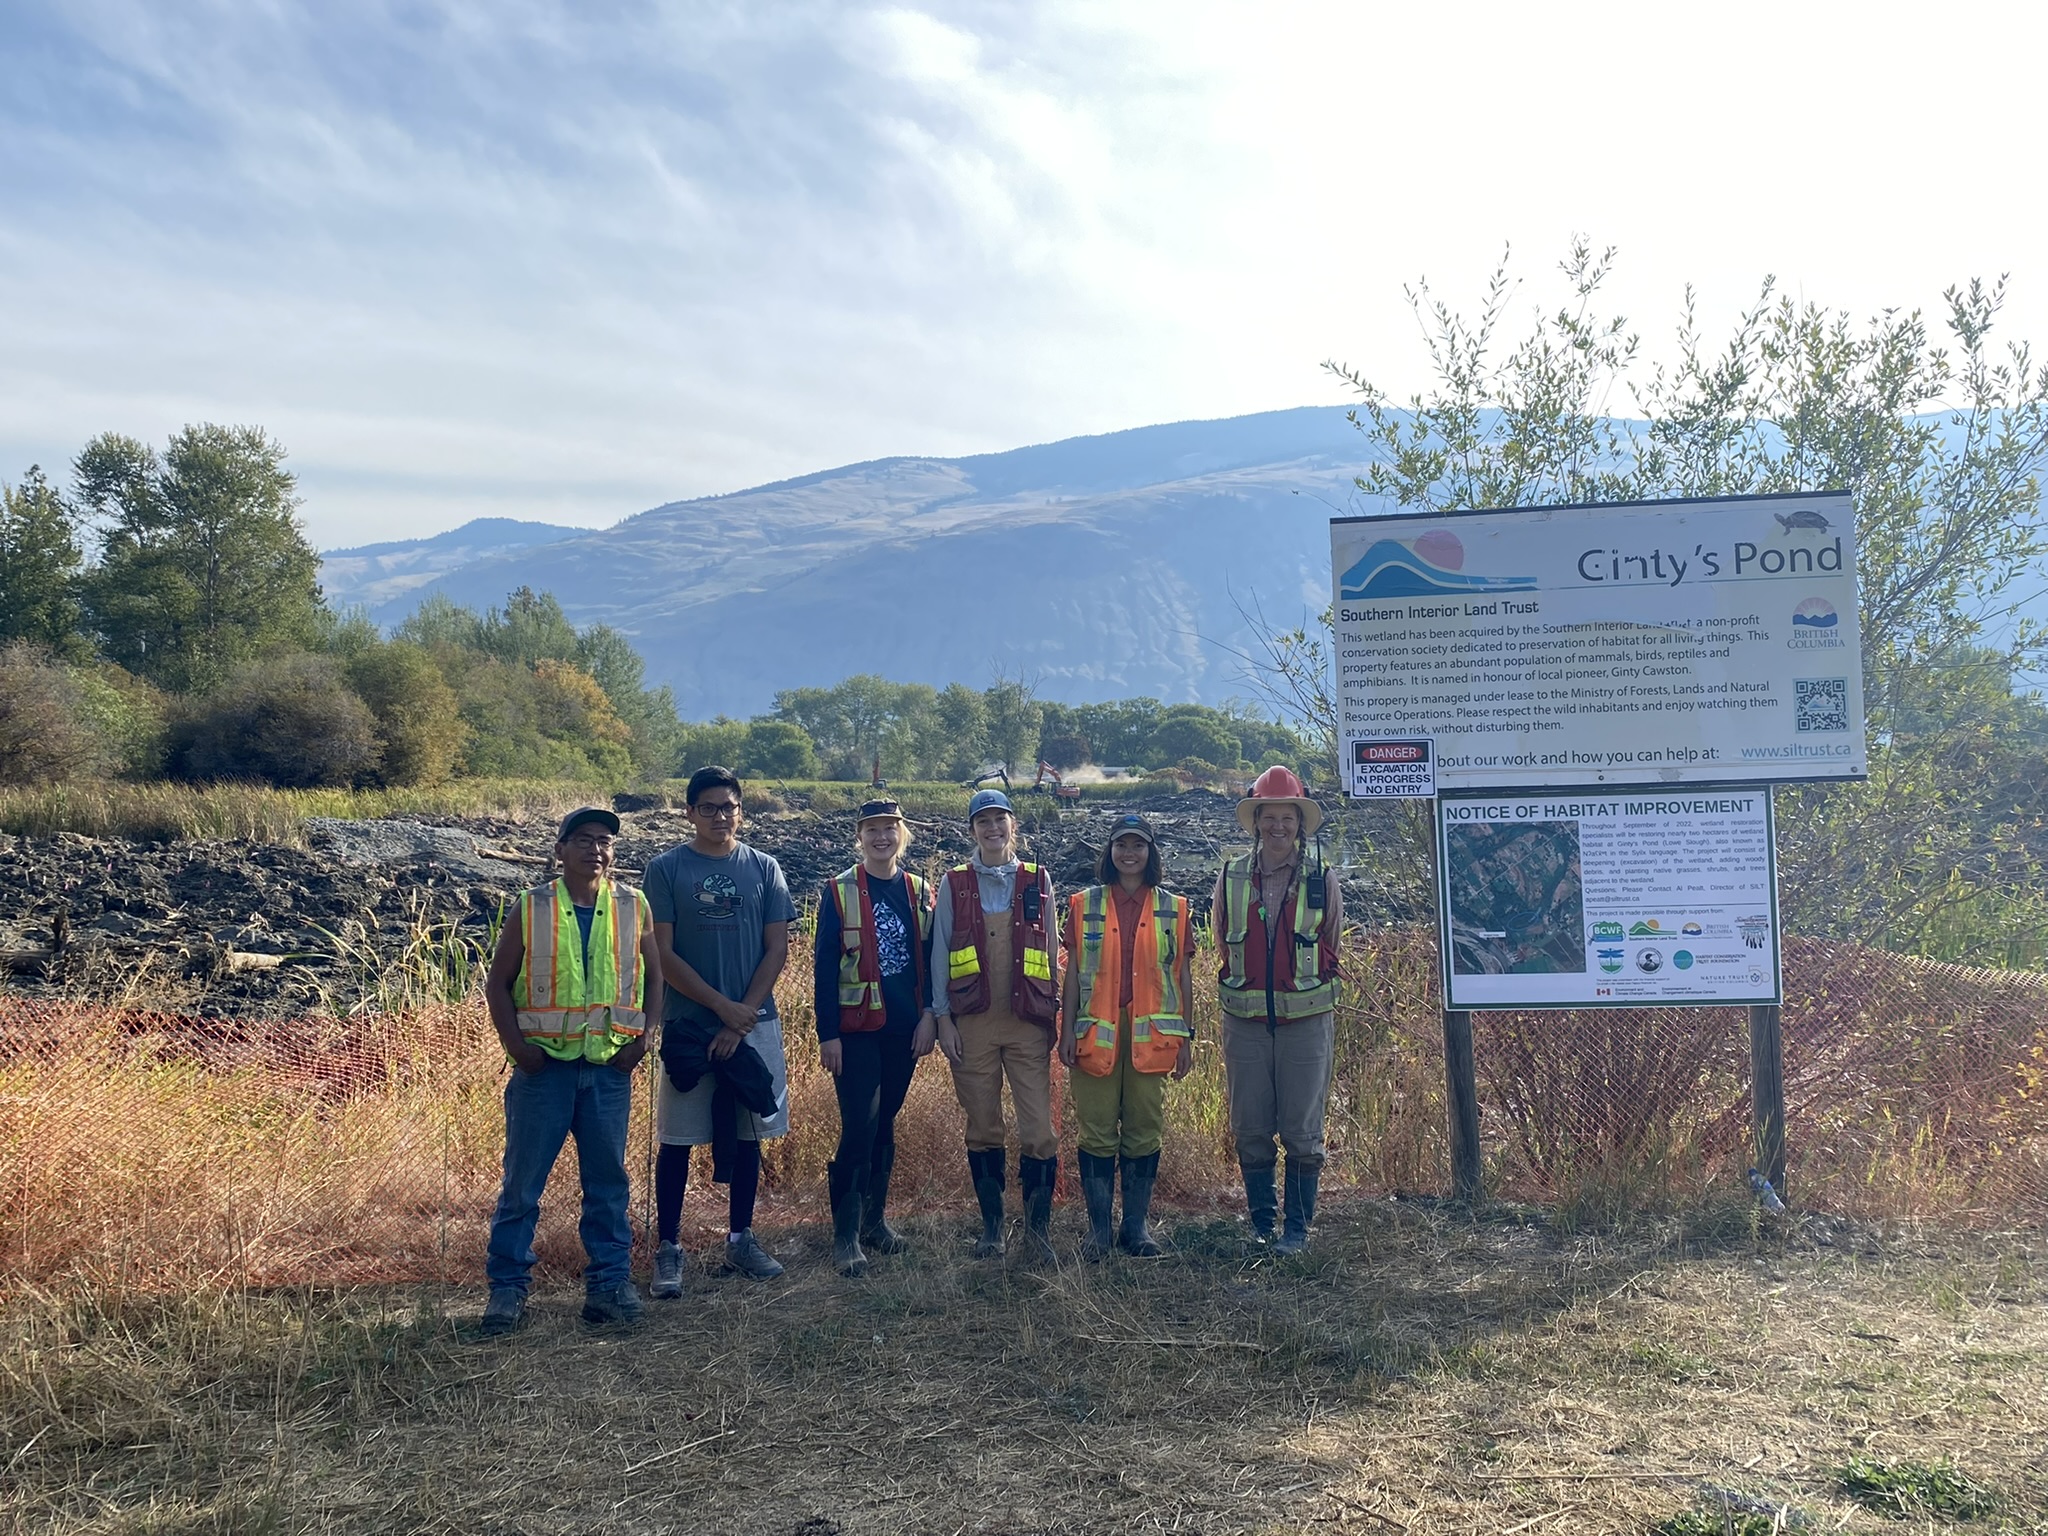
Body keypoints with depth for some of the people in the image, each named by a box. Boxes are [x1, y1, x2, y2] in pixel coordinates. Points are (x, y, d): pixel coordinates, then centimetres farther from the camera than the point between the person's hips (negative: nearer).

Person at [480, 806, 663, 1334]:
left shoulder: (633, 907, 3)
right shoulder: (531, 908, -2)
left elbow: (653, 975, 9)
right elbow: (498, 983, 2)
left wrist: (642, 1037, -2)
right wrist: (517, 1046, -8)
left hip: (609, 1067, 2)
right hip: (544, 1064, -1)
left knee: (608, 1180, 9)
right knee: (523, 1181, 5)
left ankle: (609, 1282, 20)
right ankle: (508, 1286, 17)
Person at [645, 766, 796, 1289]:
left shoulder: (763, 868, 5)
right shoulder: (666, 869, -2)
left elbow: (777, 948, 2)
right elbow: (663, 954, -6)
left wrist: (742, 1018, -8)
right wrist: (722, 1006, -13)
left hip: (754, 1023, 3)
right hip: (687, 1024, -2)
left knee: (747, 1134, 10)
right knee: (678, 1138, 2)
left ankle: (740, 1239, 23)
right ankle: (668, 1247, 12)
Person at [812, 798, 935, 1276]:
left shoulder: (918, 891, 8)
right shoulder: (839, 892, -4)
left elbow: (928, 960, 11)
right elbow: (825, 965, -5)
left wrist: (929, 1017, 3)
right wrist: (827, 1033, -9)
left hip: (904, 1028, 4)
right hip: (856, 1027, -4)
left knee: (885, 1124, 13)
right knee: (859, 1126, -9)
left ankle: (875, 1219, 26)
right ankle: (845, 1234, 0)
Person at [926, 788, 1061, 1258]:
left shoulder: (1038, 882, 7)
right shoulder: (955, 884, 5)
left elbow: (1053, 953, 11)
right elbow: (940, 953, 5)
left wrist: (1054, 1014, 8)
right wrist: (942, 1017, -1)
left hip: (1028, 1023, 0)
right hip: (973, 1023, 0)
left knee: (1039, 1128, -4)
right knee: (982, 1129, 8)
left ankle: (1039, 1223, 12)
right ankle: (991, 1226, 21)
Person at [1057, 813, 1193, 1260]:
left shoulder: (1173, 909, 8)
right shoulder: (1084, 905, 6)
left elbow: (1182, 977, 9)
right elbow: (1072, 972, 5)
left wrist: (1186, 1037, 6)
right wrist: (1066, 1030, -1)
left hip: (1152, 1036, 1)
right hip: (1096, 1034, -1)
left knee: (1145, 1132, 5)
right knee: (1098, 1133, 2)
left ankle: (1136, 1227, 17)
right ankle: (1098, 1229, 13)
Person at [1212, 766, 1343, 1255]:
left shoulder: (1322, 882, 1)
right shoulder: (1230, 879, 4)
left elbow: (1330, 952, 13)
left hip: (1307, 1021, -1)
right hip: (1245, 1024, 1)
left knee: (1302, 1132, 3)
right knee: (1250, 1132, 6)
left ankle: (1297, 1228, 15)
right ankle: (1260, 1226, 19)